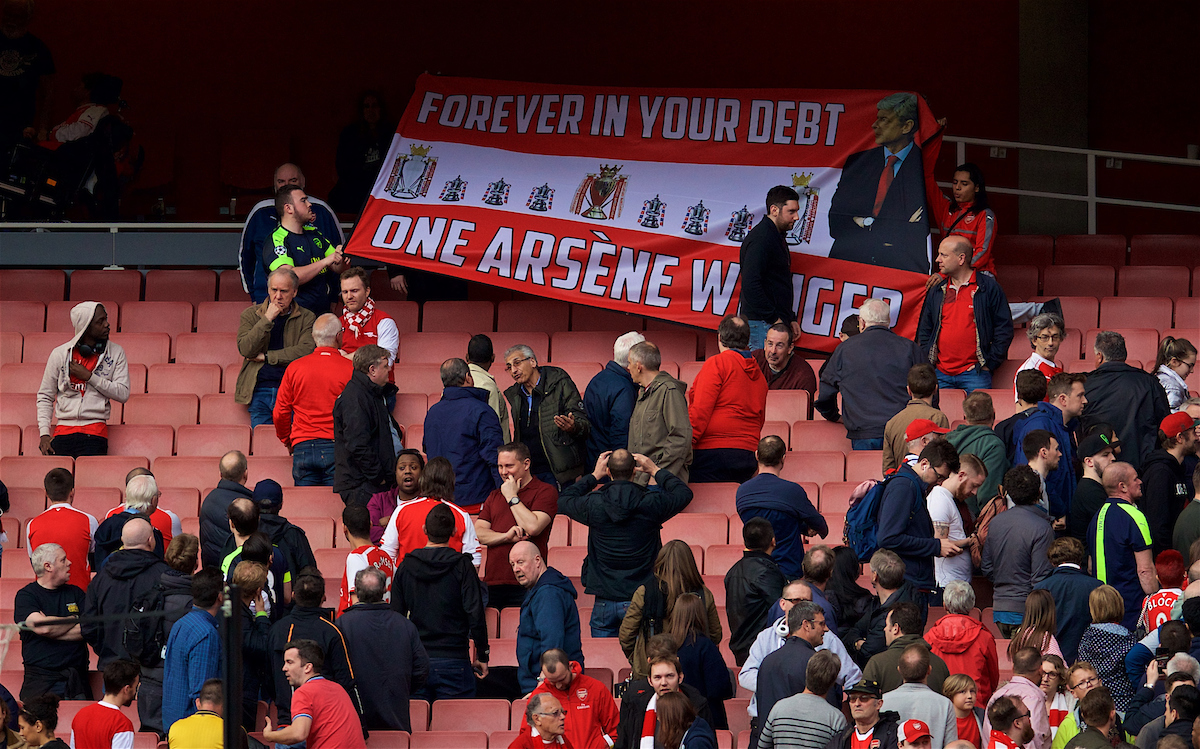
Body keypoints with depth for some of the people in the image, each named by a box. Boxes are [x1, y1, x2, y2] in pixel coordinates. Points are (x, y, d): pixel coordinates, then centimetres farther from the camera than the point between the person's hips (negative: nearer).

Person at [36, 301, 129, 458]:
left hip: (95, 432, -1)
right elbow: (45, 396, 11)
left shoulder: (115, 352, 7)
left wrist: (89, 377, -8)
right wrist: (44, 434, -1)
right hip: (63, 431, 1)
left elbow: (123, 393, -1)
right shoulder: (60, 354, 6)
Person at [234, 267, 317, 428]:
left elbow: (307, 350, -8)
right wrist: (267, 319, -9)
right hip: (259, 391, 2)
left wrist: (266, 357, -5)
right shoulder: (251, 314, 12)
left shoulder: (307, 318, 7)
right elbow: (245, 349, -2)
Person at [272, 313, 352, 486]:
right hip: (338, 449, -2)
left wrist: (287, 441, 25)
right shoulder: (350, 369, -5)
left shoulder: (294, 368, 4)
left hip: (303, 448, 2)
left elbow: (280, 413, 9)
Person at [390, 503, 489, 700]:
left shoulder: (405, 566, 4)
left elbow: (396, 615, 7)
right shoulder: (462, 566, -6)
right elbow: (475, 613, -9)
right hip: (453, 661, -3)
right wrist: (482, 656, 0)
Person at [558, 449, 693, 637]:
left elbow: (563, 501, 16)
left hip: (605, 602, 1)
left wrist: (594, 476, 20)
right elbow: (684, 493, 12)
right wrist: (655, 471, 18)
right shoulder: (651, 504, -9)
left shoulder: (593, 504, -7)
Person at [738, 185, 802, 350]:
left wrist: (790, 319, 18)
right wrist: (773, 318, -19)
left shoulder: (777, 238, 19)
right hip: (762, 324, -10)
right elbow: (750, 286, -22)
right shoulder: (760, 240, -14)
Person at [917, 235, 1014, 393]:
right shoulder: (936, 292, 15)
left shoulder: (989, 287, 0)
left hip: (974, 374, -5)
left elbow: (1004, 328, -1)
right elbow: (924, 331, 22)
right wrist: (928, 362, 7)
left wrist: (990, 363, -7)